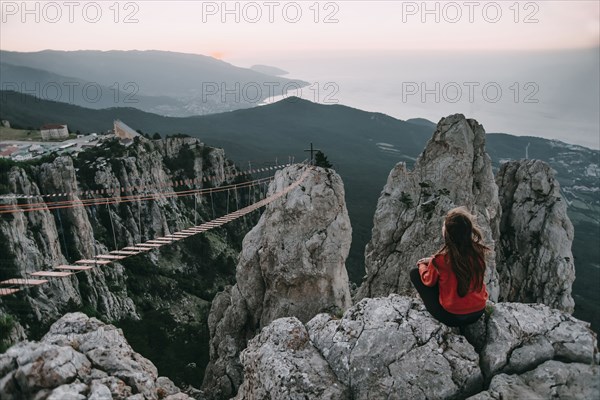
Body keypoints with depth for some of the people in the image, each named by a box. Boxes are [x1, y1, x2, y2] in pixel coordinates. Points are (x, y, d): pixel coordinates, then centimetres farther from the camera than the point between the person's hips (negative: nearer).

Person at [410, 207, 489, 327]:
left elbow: (428, 281, -5)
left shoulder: (441, 258, -25)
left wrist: (422, 266, 14)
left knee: (415, 273, 6)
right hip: (479, 312, 5)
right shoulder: (478, 251, -12)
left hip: (451, 317, -5)